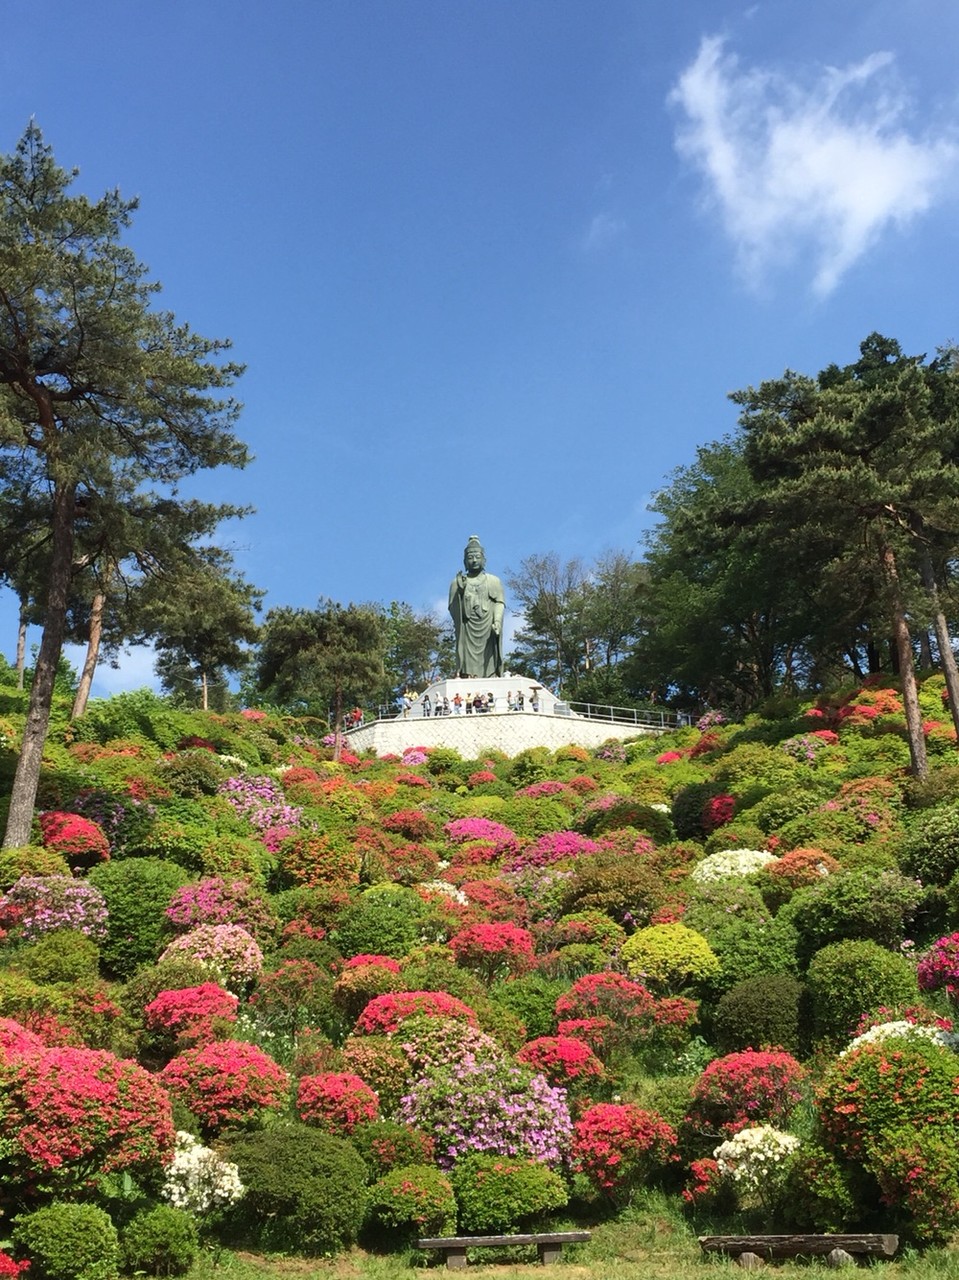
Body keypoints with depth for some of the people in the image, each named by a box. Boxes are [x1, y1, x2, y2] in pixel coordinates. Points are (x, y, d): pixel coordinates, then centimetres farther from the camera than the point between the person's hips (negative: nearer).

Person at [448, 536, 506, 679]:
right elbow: (453, 609, 7)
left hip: (488, 630, 0)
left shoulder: (493, 581, 15)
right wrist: (459, 591, -10)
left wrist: (497, 621, -14)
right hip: (467, 631, 0)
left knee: (489, 666, -10)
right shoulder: (457, 582, 15)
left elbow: (500, 603, 3)